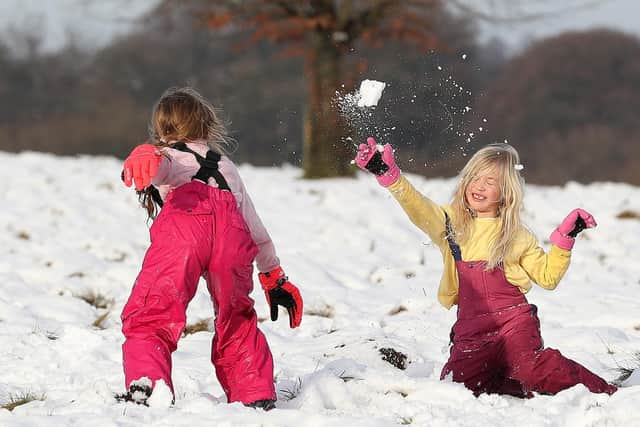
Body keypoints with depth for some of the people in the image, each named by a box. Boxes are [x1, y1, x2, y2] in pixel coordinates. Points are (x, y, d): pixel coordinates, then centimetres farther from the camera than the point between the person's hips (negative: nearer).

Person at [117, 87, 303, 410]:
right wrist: (275, 278, 53)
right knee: (236, 321, 24)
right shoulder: (226, 166, 43)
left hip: (184, 221, -4)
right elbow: (254, 227, 44)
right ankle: (257, 398, 18)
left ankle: (144, 387, -25)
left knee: (151, 317, -2)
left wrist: (142, 161, -22)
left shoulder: (168, 158, 30)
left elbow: (159, 164, 2)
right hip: (230, 228, 4)